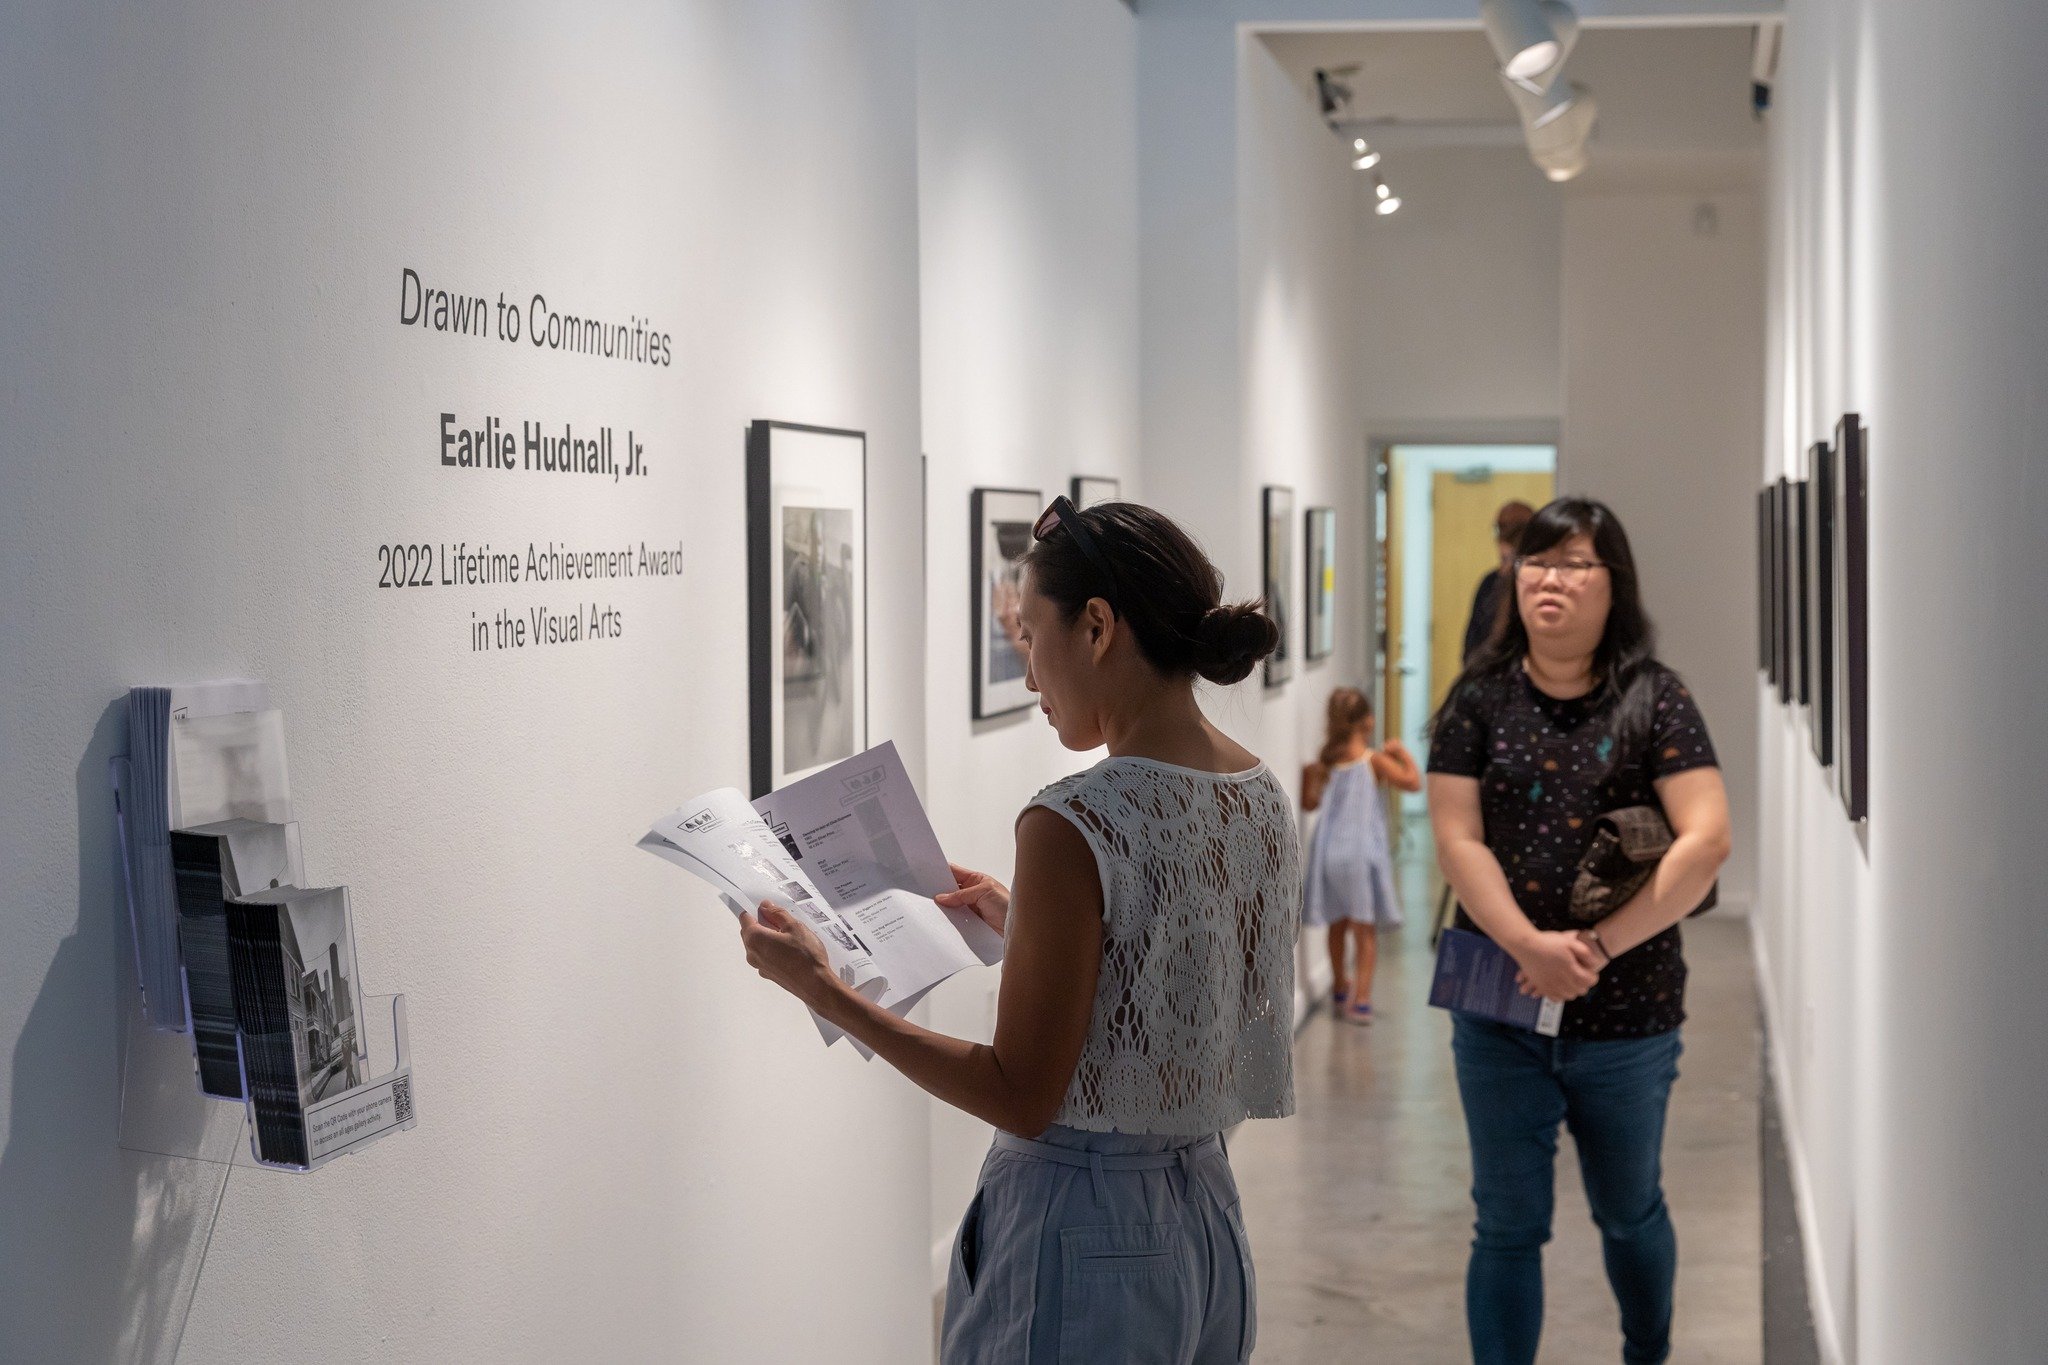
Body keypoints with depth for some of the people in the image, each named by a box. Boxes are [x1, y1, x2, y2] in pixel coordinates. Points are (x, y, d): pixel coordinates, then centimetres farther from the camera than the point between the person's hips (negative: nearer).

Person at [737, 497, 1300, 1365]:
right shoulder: (1264, 799, 3)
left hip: (1082, 1228, -8)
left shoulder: (1073, 827, -21)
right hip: (1205, 1212, 8)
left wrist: (823, 990, -13)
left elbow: (1021, 1098, -19)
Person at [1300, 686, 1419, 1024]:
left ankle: (1340, 990, 33)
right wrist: (1402, 752, 8)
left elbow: (1310, 802, 6)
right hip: (1362, 853, -4)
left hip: (1329, 853, 4)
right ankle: (1361, 1000, -2)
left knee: (1337, 925, 18)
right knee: (1365, 929, 3)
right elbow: (1414, 782, -5)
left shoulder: (1324, 764, 0)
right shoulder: (1374, 760, -10)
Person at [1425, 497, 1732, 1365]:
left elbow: (1707, 841, -13)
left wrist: (1598, 948, -19)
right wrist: (1531, 947, -21)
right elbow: (1457, 840, -7)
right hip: (1498, 1009, 0)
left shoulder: (1655, 699, -5)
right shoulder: (1479, 698, -1)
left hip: (1629, 1016, 0)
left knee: (1630, 1213, 20)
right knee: (1508, 1227, 7)